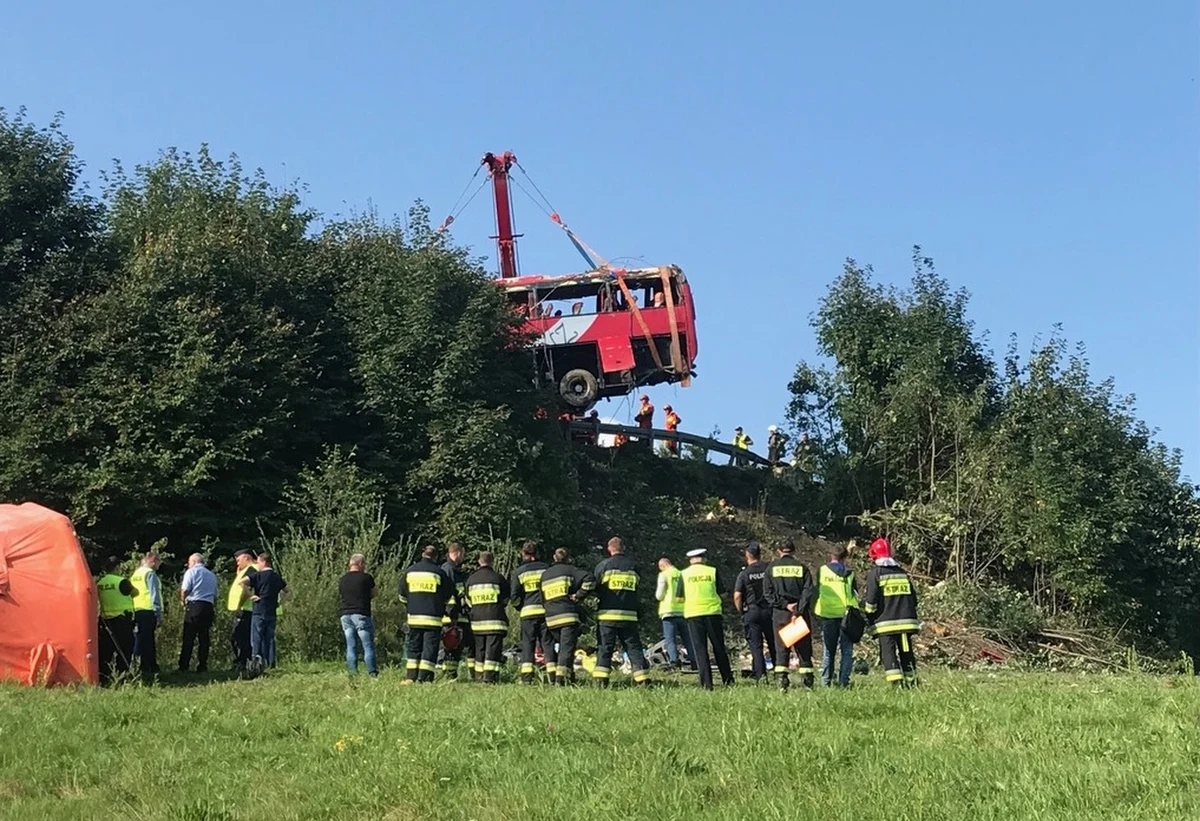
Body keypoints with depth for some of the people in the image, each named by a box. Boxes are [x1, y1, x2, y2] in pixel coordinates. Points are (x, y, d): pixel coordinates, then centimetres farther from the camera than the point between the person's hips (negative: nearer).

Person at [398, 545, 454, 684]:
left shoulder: (410, 571, 7)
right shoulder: (439, 572, -2)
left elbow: (402, 596, 13)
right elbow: (449, 597, 5)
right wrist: (441, 606, 24)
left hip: (414, 616, 3)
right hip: (433, 618, -3)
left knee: (413, 646, 12)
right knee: (430, 647, 0)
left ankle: (410, 677, 7)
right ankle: (424, 678, -6)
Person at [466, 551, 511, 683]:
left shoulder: (471, 579, 7)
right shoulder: (498, 578, -5)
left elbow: (468, 600, 14)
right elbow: (506, 599, 4)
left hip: (477, 619, 4)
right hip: (495, 620, -4)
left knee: (479, 648, 13)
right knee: (493, 648, -4)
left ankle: (479, 676, 16)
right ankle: (490, 677, -12)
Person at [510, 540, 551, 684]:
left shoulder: (519, 571, 1)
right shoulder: (546, 568, 5)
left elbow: (514, 595, -2)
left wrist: (519, 608, 15)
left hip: (528, 612, -1)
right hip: (545, 611, 1)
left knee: (527, 645, 4)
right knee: (547, 643, 6)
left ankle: (526, 677, -3)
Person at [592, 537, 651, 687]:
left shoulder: (603, 566, -2)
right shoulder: (633, 566, 8)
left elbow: (594, 588, 3)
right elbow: (636, 590, 14)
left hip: (607, 614, -2)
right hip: (629, 615, 2)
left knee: (604, 647, 1)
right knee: (633, 647, 6)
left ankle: (601, 679, -8)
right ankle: (643, 678, 1)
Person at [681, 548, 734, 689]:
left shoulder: (684, 574, 3)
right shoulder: (712, 571, 3)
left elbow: (680, 598, 2)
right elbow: (722, 593, 6)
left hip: (693, 614, 0)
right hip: (712, 612, 0)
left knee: (700, 648, 2)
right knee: (719, 647, 10)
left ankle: (706, 683, -4)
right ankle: (727, 679, 15)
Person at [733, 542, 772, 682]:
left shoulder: (743, 574, -5)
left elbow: (737, 596, -10)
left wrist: (741, 612, 3)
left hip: (751, 612, -2)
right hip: (769, 611, 2)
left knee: (756, 646, 1)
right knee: (774, 644, 11)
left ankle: (760, 675, -7)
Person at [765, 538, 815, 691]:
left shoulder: (771, 568, 3)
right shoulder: (801, 567, 2)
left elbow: (769, 593, -2)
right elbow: (808, 591, -6)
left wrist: (784, 604, -7)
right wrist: (799, 611, -10)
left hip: (779, 613, 0)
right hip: (800, 612, 0)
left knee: (781, 648, 5)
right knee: (803, 648, 7)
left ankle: (782, 681, -5)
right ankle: (807, 682, 5)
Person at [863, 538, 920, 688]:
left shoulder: (875, 573, -4)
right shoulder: (902, 572, 14)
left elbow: (870, 602, -8)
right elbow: (913, 598, 17)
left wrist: (870, 618, 8)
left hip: (886, 623, -5)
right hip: (906, 621, 5)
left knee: (888, 654, -6)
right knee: (906, 653, 12)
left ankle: (898, 684, -19)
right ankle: (911, 683, 11)